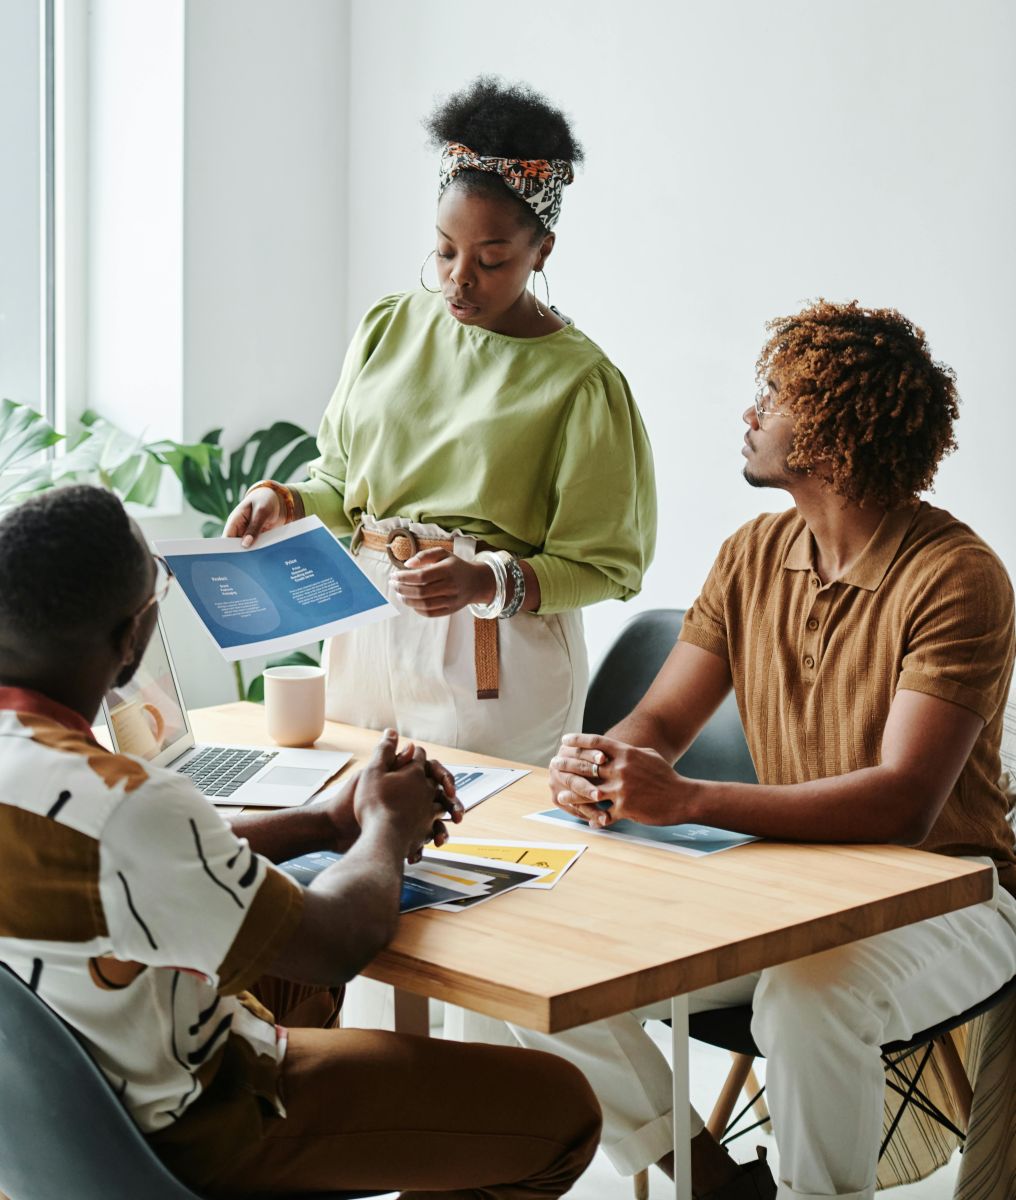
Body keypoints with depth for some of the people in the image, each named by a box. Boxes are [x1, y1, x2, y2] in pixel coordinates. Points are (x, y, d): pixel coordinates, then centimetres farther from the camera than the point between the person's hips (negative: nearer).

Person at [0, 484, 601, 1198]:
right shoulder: (117, 804, -36)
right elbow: (340, 943, -23)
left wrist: (325, 821, 4)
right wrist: (387, 827, -3)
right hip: (177, 1133, -9)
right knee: (562, 1109, -3)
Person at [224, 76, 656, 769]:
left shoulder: (579, 381, -8)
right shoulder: (388, 329, 7)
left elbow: (606, 566, -8)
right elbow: (340, 480, 14)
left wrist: (490, 582, -23)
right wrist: (282, 502, -6)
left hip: (493, 663, -4)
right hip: (365, 638, 5)